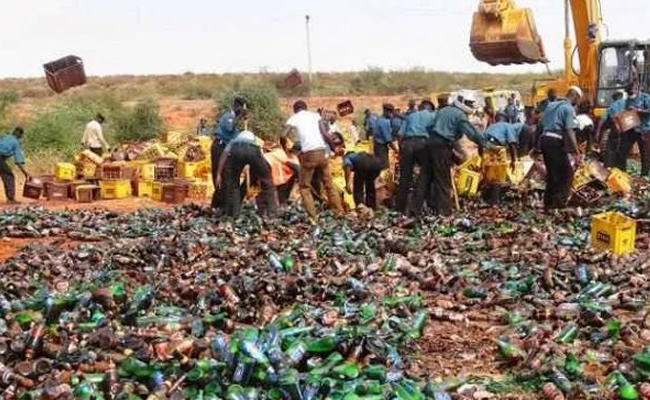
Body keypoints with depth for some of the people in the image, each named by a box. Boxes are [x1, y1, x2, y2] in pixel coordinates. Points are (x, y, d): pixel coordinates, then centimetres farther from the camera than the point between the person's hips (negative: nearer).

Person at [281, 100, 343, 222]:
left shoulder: (293, 118, 9)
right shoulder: (315, 115, 14)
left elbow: (283, 136, -3)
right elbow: (325, 134, 2)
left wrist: (285, 150, 14)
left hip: (308, 153, -3)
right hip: (321, 151, 3)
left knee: (304, 186, 10)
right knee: (329, 184, 16)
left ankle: (313, 217, 2)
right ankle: (339, 212, 17)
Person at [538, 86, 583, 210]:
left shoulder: (551, 105, 19)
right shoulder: (569, 108, -5)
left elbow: (542, 124, 20)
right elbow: (570, 132, -14)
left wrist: (538, 148, 26)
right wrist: (577, 153, -15)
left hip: (544, 139, 8)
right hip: (556, 141, -8)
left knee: (552, 172, 17)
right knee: (567, 172, 2)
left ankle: (548, 202, 19)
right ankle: (560, 201, -4)